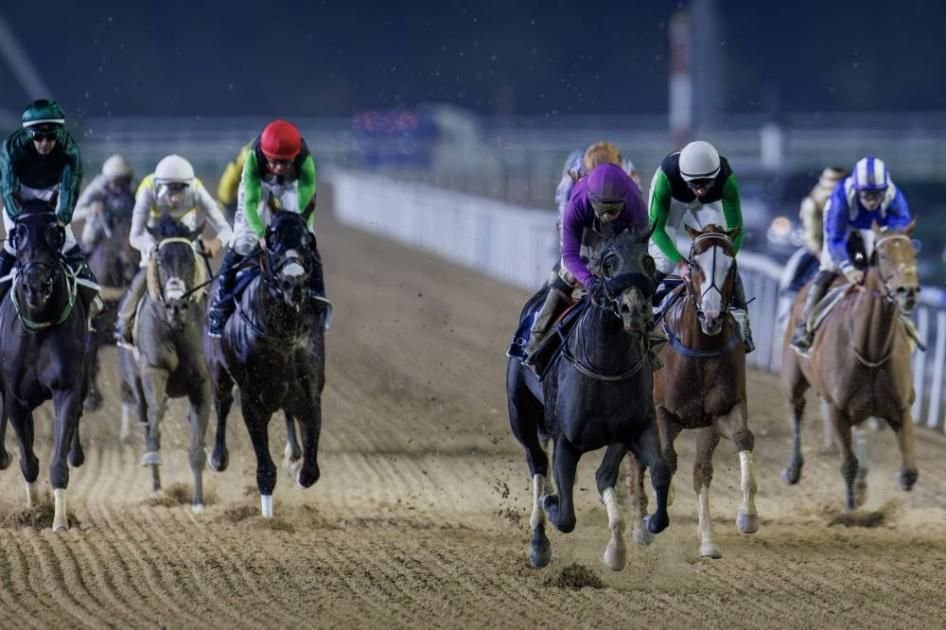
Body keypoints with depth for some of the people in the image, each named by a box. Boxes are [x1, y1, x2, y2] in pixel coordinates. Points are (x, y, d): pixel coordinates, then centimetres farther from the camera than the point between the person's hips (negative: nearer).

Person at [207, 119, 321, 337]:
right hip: (258, 184, -1)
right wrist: (262, 234, -55)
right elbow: (250, 204, -42)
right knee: (239, 248, -5)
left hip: (292, 186, 1)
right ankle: (219, 312, 3)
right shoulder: (254, 158, -40)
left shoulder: (305, 161, -38)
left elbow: (306, 205, -40)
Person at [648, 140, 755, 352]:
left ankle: (740, 322, -3)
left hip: (710, 205, 1)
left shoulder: (727, 180, -38)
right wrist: (681, 263, -46)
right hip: (672, 199, -1)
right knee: (660, 260, -12)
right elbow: (656, 227, -37)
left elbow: (736, 230, -31)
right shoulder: (666, 176, -42)